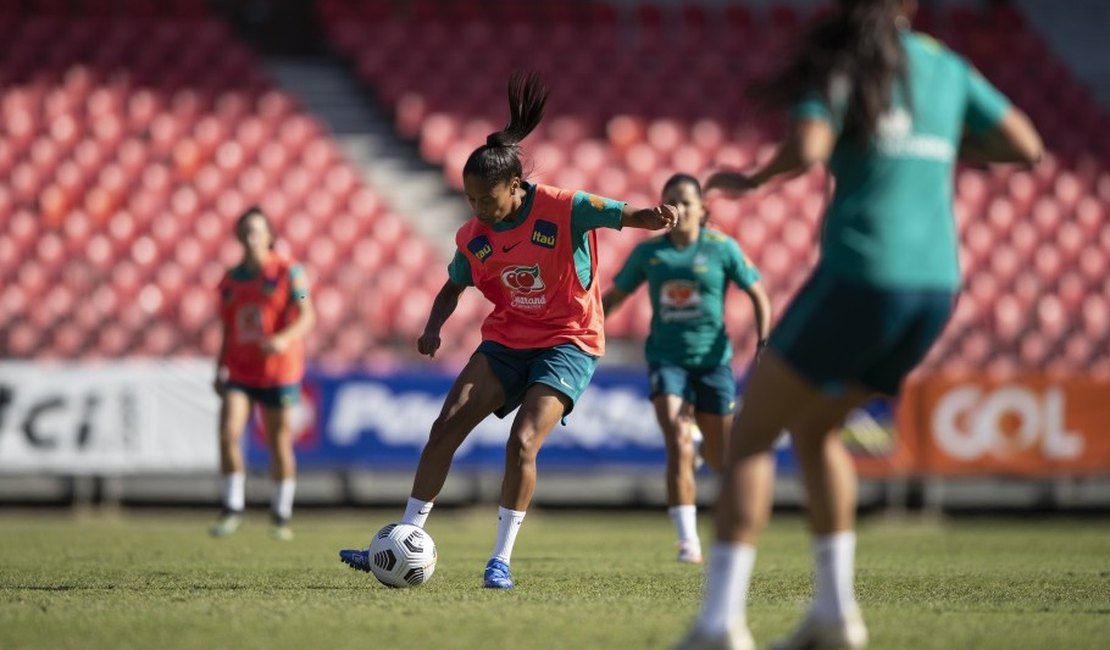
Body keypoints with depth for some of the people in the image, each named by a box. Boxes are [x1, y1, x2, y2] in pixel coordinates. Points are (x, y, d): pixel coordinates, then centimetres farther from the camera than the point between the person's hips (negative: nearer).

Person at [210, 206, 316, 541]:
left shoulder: (289, 272, -4)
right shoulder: (230, 280, 9)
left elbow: (307, 316, -12)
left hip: (279, 371, -3)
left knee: (279, 444, 3)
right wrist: (219, 370, 8)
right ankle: (232, 509, -5)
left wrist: (286, 338, -30)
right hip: (239, 372, 3)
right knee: (228, 433, -15)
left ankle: (281, 516, 17)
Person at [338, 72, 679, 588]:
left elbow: (624, 216, -22)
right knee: (447, 425, -8)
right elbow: (453, 288, 13)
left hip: (567, 342, -5)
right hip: (505, 341, 5)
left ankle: (501, 559, -8)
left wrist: (653, 217, -46)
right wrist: (432, 329, -6)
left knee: (523, 442, -21)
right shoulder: (473, 236, -3)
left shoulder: (563, 209, -17)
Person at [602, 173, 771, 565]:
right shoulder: (648, 252, 3)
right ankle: (688, 539, -17)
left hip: (712, 359, 0)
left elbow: (758, 297, 3)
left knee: (722, 458, 5)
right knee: (678, 446, -18)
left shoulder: (722, 249, -2)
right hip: (666, 359, 0)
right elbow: (613, 299, 15)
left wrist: (763, 342, -10)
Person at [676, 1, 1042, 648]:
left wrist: (751, 180, -1)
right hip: (935, 286, 6)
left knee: (750, 432, 4)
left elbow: (806, 150, -21)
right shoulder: (947, 67, 13)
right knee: (812, 428, 25)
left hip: (860, 280, -6)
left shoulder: (841, 64, -3)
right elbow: (1028, 147, 17)